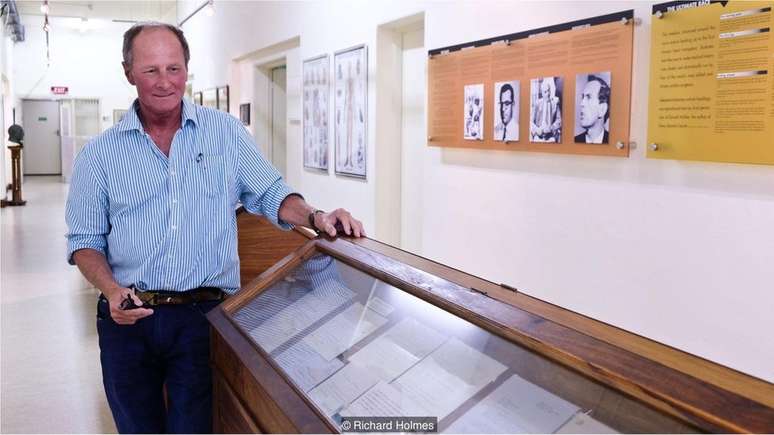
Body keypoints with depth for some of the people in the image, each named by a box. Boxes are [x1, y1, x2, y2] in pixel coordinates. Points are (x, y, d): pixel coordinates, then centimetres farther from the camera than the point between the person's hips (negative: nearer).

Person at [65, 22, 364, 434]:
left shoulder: (226, 132, 4)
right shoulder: (99, 154, 3)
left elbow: (269, 193, 5)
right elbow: (85, 240, 5)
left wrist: (315, 217, -15)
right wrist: (111, 290, -13)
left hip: (203, 315, -1)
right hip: (127, 318, 1)